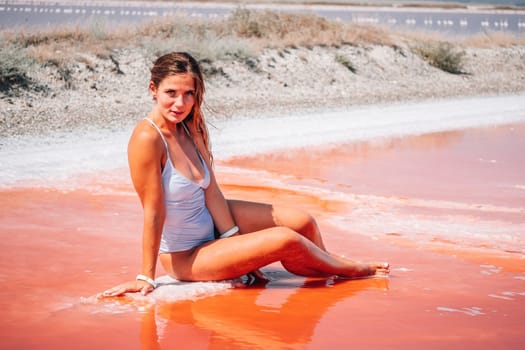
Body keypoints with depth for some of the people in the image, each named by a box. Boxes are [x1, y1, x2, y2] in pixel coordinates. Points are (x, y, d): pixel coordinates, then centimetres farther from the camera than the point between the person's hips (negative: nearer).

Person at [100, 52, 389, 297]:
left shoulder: (191, 128, -5)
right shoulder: (147, 138, -27)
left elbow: (211, 191, -3)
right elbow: (153, 212, -27)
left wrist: (237, 245, -6)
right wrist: (146, 278, -21)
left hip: (211, 226, 8)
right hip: (184, 256, -8)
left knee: (303, 222, 5)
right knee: (286, 241, -16)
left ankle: (326, 273, 36)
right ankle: (352, 270, 13)